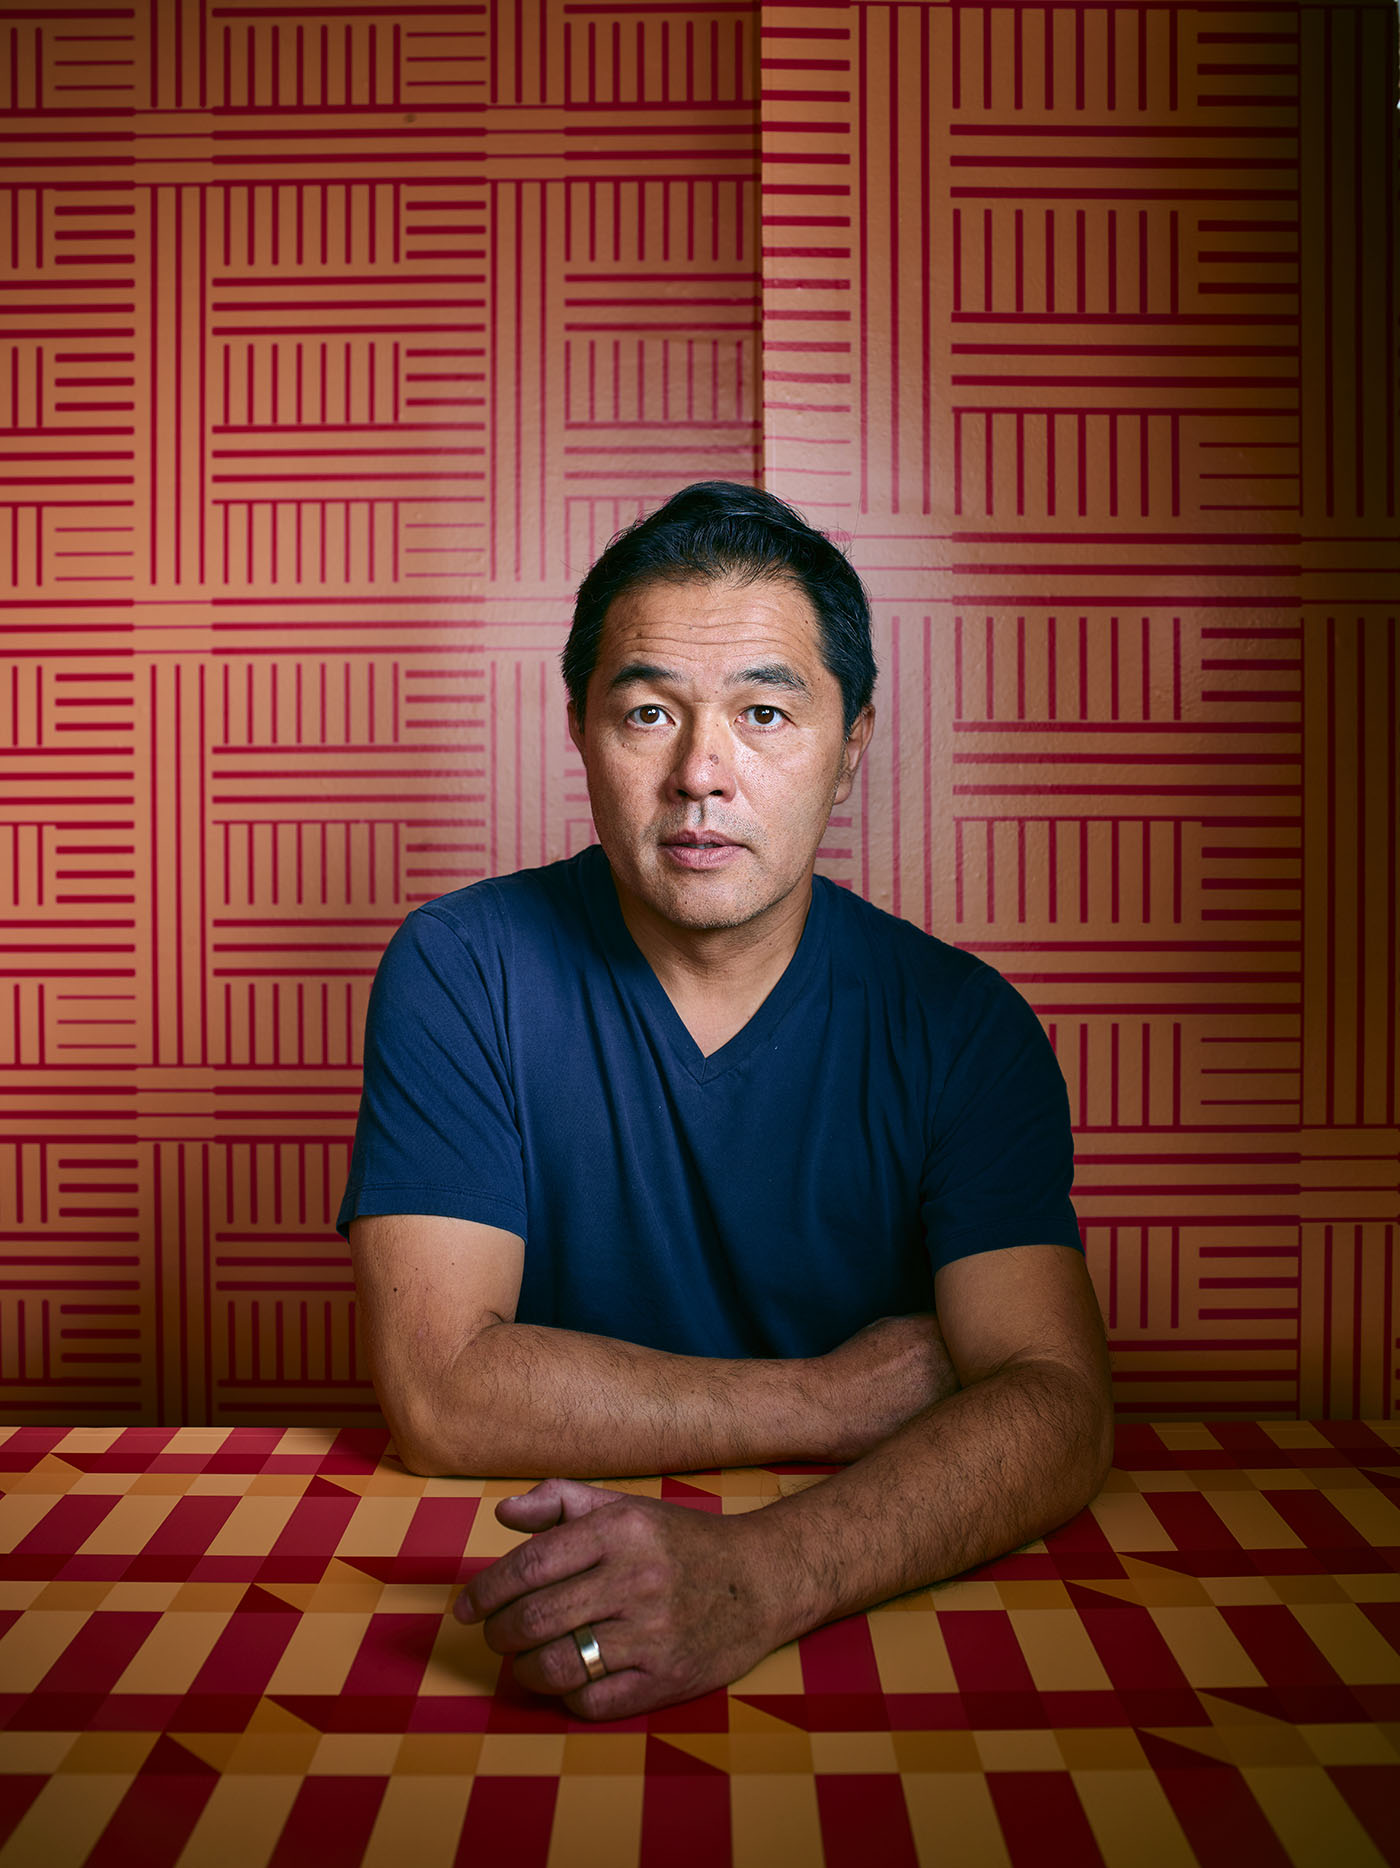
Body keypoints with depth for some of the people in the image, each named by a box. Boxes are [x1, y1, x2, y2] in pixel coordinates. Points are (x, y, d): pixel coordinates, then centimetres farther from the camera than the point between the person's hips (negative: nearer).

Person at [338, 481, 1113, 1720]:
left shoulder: (963, 1024, -6)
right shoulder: (462, 971, -8)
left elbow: (1057, 1405, -17)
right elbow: (442, 1394, -16)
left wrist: (754, 1576, -34)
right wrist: (839, 1396, -14)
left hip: (876, 1611, 1)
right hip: (538, 1581, 0)